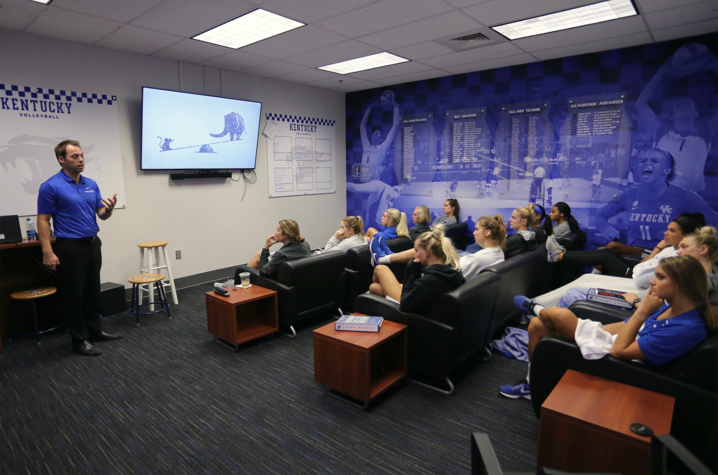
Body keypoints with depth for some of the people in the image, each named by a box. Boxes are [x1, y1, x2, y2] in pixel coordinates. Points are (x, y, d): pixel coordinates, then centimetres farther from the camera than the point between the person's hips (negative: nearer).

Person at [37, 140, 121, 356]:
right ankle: (79, 340, 13)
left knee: (93, 291, 15)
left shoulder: (91, 184, 9)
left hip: (93, 244, 7)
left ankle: (95, 330, 28)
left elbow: (101, 214, 10)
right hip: (70, 247, -7)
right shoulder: (51, 186, -11)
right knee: (73, 295, 2)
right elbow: (43, 221, -11)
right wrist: (47, 252, -17)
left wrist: (108, 209, -14)